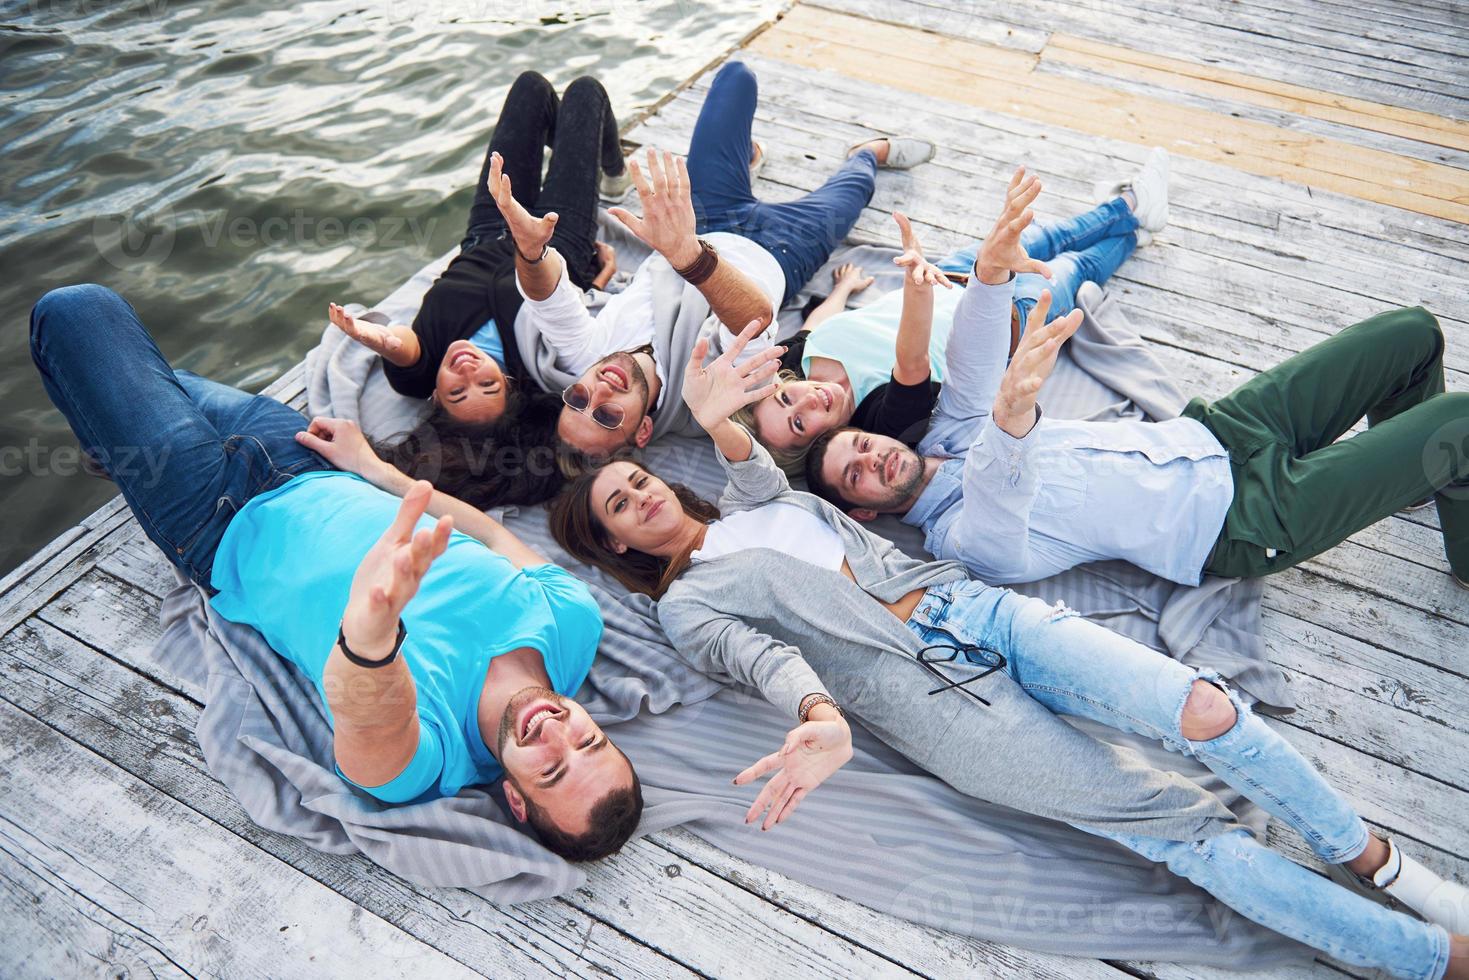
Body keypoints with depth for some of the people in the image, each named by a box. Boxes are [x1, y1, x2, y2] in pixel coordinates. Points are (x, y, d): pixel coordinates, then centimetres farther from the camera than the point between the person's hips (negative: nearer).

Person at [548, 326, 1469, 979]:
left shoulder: (753, 501, 26)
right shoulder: (686, 606, 7)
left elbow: (768, 478, 5)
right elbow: (762, 657, -10)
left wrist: (720, 424, -15)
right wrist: (820, 714, -32)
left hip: (969, 605, 4)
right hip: (932, 698, -4)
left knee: (1201, 706, -16)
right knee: (1184, 827, -10)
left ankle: (1370, 856, 8)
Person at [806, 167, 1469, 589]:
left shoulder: (951, 436, 1)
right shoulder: (962, 538, -23)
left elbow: (974, 367, -11)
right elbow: (994, 513, -47)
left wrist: (991, 270, -31)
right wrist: (1012, 417, -68)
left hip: (1212, 429, 8)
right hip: (1246, 523, -8)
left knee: (1411, 333, 9)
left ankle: (1413, 479, 35)